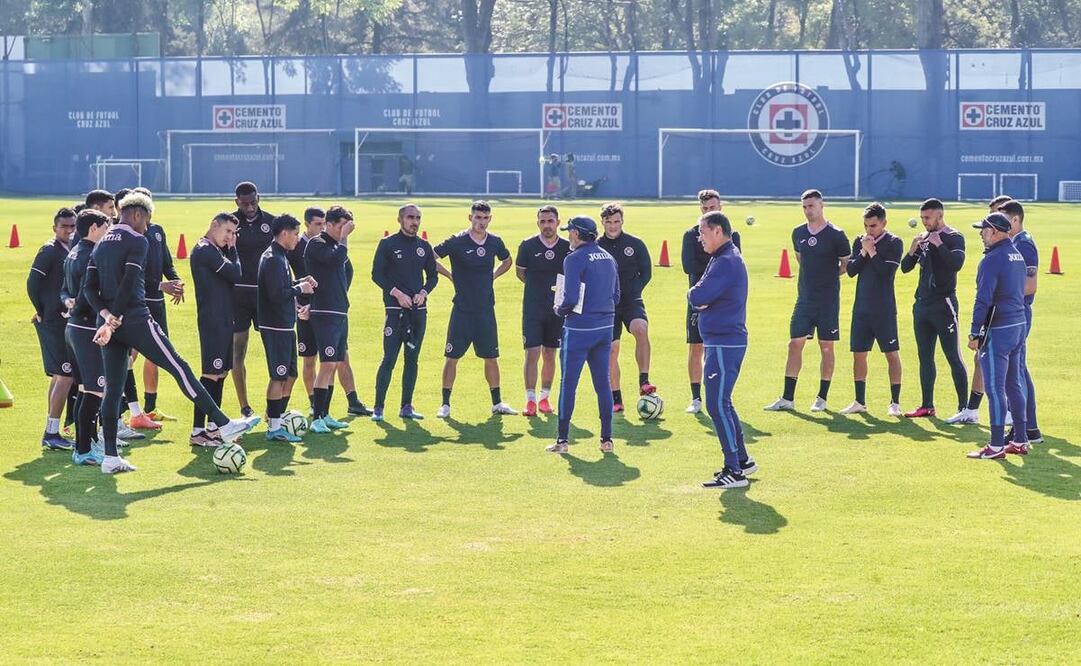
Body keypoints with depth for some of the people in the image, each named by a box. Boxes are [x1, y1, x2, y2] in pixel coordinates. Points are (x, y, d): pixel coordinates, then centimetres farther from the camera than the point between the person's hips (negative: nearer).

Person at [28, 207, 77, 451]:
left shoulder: (72, 250, 12)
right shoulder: (49, 251, -13)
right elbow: (33, 283, -16)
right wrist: (42, 313, -10)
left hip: (65, 320, 9)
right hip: (53, 321, -9)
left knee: (59, 376, 13)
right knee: (66, 375, -12)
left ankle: (51, 433, 19)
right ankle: (51, 433, -10)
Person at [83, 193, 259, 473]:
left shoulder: (101, 244, 16)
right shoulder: (136, 241, -7)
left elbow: (88, 287, 8)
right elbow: (128, 284, -17)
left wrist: (106, 315, -5)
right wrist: (113, 322, -17)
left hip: (109, 322, 7)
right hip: (135, 319, -7)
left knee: (113, 387, 8)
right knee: (179, 368, -4)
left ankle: (110, 457, 5)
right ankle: (224, 425, -4)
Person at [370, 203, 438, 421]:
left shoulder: (424, 246, 11)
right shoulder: (388, 244, -2)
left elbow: (433, 276, 17)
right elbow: (376, 274, -4)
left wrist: (424, 292, -2)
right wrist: (396, 293, -14)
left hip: (419, 310, 5)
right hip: (395, 309, -5)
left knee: (412, 359, 7)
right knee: (389, 359, -9)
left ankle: (406, 407, 14)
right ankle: (378, 407, -3)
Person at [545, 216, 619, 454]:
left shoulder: (575, 259, -12)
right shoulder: (608, 258, 11)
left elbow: (571, 298, -19)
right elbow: (615, 296, 15)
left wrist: (559, 309, 0)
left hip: (579, 329, -6)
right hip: (605, 327, 6)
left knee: (568, 383, 2)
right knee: (603, 384, 10)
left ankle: (563, 439, 4)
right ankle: (606, 439, 10)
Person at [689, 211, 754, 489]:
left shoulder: (726, 262, -18)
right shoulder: (726, 258, 16)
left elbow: (697, 297, -25)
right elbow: (699, 299, 15)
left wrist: (695, 293, -2)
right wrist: (701, 298, -8)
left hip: (724, 344, -11)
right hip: (726, 341, 11)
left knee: (717, 405, -10)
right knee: (722, 403, 18)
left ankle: (734, 472, -9)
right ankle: (742, 460, 27)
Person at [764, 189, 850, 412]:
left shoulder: (835, 235, -8)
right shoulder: (798, 233, 8)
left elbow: (848, 264, 1)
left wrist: (828, 276, 0)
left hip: (828, 301, -4)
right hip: (804, 299, 5)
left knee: (826, 347, 2)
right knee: (794, 345, 1)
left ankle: (822, 398, 11)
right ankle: (787, 398, 4)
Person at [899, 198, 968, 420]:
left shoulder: (954, 238, -7)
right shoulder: (923, 238, 13)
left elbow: (956, 264, -24)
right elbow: (905, 268, 11)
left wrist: (938, 244, -21)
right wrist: (913, 249, -6)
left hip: (943, 304, -8)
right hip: (922, 304, 8)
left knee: (953, 357, -8)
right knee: (925, 357, 11)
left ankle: (964, 408, -8)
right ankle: (927, 406, 18)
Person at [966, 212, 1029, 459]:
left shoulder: (992, 259, -15)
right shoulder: (1018, 255, 13)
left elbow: (983, 299, -19)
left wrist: (974, 334, -15)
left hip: (998, 328, -9)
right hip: (1019, 325, 9)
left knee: (995, 388, -6)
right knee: (1013, 385, 15)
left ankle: (997, 446, -6)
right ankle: (1020, 440, 19)